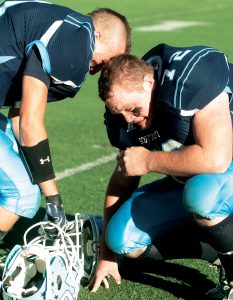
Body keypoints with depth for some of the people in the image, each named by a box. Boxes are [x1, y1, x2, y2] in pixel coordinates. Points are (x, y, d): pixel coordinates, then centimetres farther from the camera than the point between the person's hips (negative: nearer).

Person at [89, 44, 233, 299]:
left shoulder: (191, 80, -28)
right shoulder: (125, 113, -5)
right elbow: (122, 181, 5)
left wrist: (148, 161, -24)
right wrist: (107, 254, 9)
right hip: (188, 182, 7)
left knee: (202, 190, -39)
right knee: (122, 237, -8)